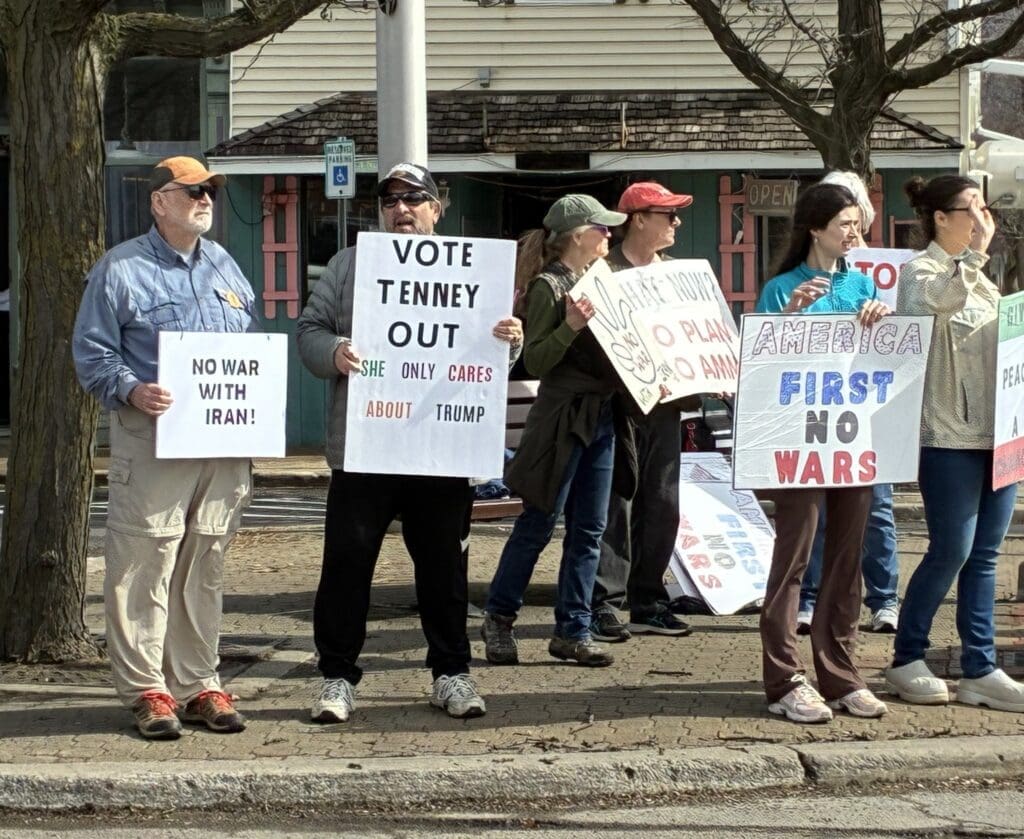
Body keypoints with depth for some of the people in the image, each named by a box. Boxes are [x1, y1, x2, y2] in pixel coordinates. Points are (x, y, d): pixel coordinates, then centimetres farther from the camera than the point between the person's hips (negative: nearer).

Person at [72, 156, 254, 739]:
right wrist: (132, 391, -19)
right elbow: (92, 353, -2)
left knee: (205, 569, 8)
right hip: (153, 440, -5)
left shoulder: (225, 267, 18)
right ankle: (147, 689, 0)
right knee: (144, 566, -7)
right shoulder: (122, 269, 1)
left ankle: (198, 684, 15)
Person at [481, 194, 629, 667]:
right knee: (538, 523, -1)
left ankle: (572, 631, 12)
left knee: (588, 529, 7)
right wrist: (571, 326, -28)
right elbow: (535, 362, -15)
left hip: (600, 414, 8)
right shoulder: (548, 287, -11)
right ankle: (499, 618, 13)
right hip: (562, 416, -8)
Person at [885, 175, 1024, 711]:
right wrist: (976, 250, -22)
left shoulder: (977, 276, 20)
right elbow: (943, 299, -27)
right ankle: (906, 661, 8)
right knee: (952, 550, -6)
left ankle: (980, 671, 9)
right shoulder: (920, 271, -5)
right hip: (949, 432, -8)